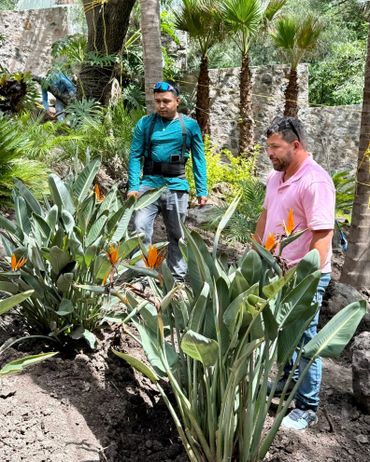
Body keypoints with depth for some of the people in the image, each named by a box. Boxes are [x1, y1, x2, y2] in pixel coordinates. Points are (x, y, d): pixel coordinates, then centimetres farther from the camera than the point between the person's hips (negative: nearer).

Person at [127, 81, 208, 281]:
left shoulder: (190, 125, 3)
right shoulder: (145, 124, 3)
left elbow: (198, 159, 4)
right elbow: (135, 156, 1)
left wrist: (202, 190, -2)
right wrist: (133, 187, -10)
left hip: (176, 187, 0)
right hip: (150, 183, 0)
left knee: (176, 235, 10)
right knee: (140, 229, -11)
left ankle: (178, 277, 23)